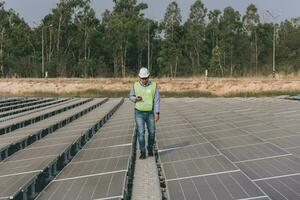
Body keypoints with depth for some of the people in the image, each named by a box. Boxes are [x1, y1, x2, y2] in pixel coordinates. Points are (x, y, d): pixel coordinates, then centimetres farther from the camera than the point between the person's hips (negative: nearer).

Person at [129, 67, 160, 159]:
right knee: (141, 133, -6)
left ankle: (150, 148, 32)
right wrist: (135, 99, -18)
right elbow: (131, 96, 7)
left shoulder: (154, 85, -8)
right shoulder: (135, 85, -6)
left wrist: (157, 113, -15)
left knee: (152, 132, 8)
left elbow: (157, 100, -8)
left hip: (150, 113, 1)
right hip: (139, 113, -1)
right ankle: (143, 153, 3)